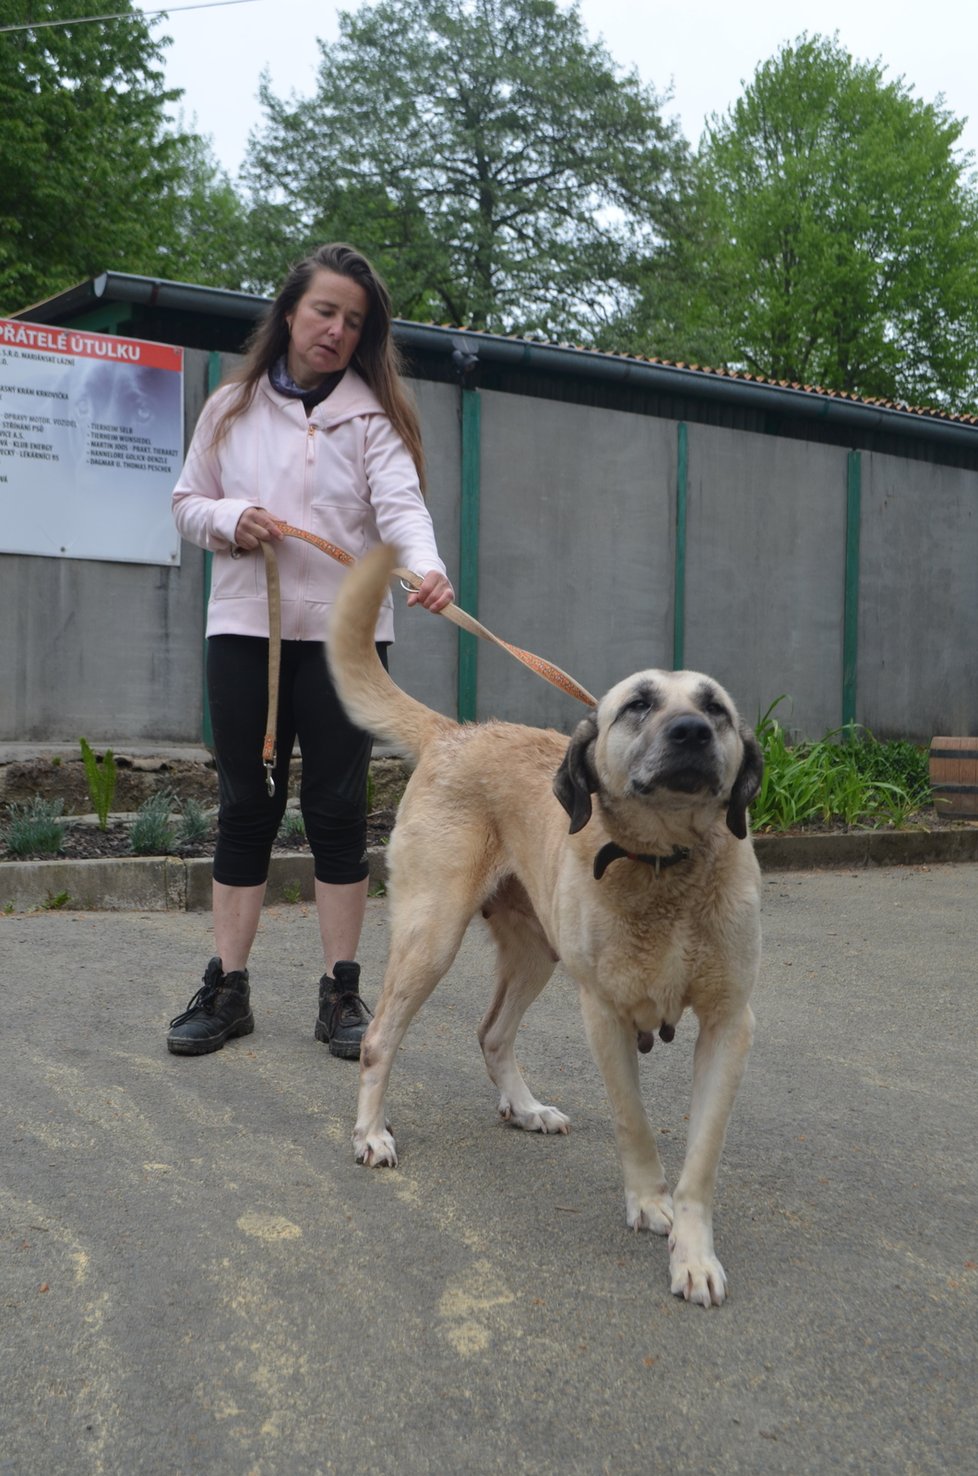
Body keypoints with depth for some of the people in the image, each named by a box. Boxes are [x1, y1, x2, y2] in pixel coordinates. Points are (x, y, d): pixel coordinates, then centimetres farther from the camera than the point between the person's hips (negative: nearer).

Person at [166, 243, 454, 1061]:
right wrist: (229, 519, -9)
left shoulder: (372, 414, 3)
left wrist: (425, 564, -33)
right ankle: (227, 989, 13)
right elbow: (187, 502, 14)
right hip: (245, 626, 2)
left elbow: (400, 503, -12)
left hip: (344, 632, -1)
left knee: (339, 809, 1)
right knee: (245, 807, 5)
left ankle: (342, 992, 10)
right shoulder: (231, 408, 10)